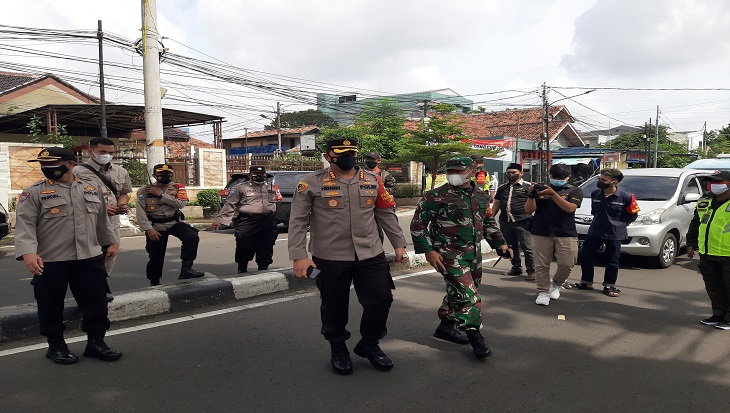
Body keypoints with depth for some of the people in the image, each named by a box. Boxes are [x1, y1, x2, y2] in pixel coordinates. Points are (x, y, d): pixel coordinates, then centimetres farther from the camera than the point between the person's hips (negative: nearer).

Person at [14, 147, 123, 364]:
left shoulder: (91, 187, 9)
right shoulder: (34, 192, -4)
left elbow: (102, 219, 19)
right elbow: (25, 225, -11)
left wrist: (112, 241, 21)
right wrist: (28, 252, -25)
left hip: (90, 258, 3)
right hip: (49, 261, -3)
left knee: (96, 303, 7)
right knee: (51, 306, 9)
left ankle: (96, 342, 22)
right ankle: (56, 346, 27)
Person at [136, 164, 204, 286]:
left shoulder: (177, 188, 1)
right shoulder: (144, 191, -2)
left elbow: (181, 204, -16)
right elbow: (141, 213, -8)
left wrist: (160, 194, -15)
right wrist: (148, 229, -19)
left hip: (175, 222, 1)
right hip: (156, 226, -1)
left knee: (192, 237, -26)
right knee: (156, 256, 5)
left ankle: (186, 269, -22)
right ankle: (154, 282, 29)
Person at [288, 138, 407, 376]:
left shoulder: (372, 181, 7)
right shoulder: (312, 184, -4)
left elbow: (387, 214, 14)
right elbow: (298, 222, -6)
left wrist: (398, 244, 12)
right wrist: (299, 256, -13)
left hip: (371, 255, 3)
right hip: (330, 258, -3)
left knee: (381, 300, 4)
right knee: (334, 307, 9)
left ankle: (369, 345, 28)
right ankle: (338, 350, 33)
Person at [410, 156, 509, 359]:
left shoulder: (481, 196, 8)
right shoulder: (436, 196, -13)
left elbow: (488, 222, 22)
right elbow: (418, 224, -10)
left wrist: (500, 243, 14)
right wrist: (428, 250, -15)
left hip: (474, 254, 7)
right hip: (450, 255, -7)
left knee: (458, 292, 16)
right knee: (468, 295, -10)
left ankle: (446, 326, 34)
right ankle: (475, 336, 4)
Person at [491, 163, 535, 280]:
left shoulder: (527, 187, 4)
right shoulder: (502, 188, 18)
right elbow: (496, 204, 21)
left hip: (523, 222, -5)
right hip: (505, 222, 5)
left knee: (527, 248, -5)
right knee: (511, 247, 12)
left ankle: (531, 271, 3)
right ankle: (516, 268, 24)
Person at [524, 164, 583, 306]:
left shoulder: (574, 191, 8)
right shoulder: (542, 189, 12)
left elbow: (570, 208, -10)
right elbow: (529, 210, 5)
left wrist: (553, 194, -19)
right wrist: (532, 195, -13)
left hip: (566, 234, -1)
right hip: (541, 234, 1)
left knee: (567, 264, -4)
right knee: (541, 265, -1)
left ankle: (555, 284, 23)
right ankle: (543, 292, 12)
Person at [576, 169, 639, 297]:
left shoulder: (625, 197, -11)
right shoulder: (595, 194, 2)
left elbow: (633, 214, 1)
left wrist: (619, 226, 3)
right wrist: (599, 224, 14)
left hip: (614, 234, -4)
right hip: (594, 232, 4)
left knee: (612, 261, 5)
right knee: (585, 256, 6)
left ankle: (609, 286, 20)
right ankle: (586, 282, 21)